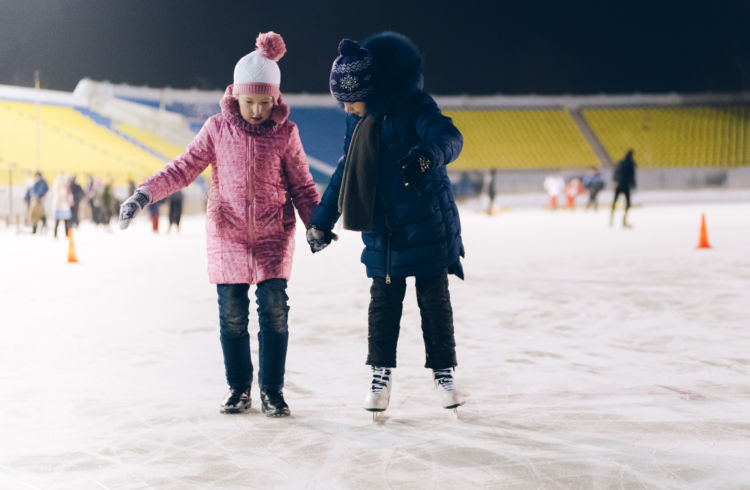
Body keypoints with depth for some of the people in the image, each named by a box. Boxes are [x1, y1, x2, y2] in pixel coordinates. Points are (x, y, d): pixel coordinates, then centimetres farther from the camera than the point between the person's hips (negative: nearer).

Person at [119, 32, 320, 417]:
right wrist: (144, 194, -16)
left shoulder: (285, 133, -1)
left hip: (273, 237, 0)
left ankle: (272, 390, 8)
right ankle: (238, 388, 19)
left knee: (274, 311, -6)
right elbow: (183, 169, -3)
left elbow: (301, 185, 5)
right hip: (228, 237, 1)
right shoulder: (217, 130, -2)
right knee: (232, 316, 3)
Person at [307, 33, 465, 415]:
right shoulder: (357, 123, 5)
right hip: (381, 232, 5)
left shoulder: (414, 108, -14)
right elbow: (344, 173, 15)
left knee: (434, 299, 4)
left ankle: (444, 372, 16)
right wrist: (321, 221, 17)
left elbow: (449, 137, -31)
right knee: (383, 301, 8)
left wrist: (427, 154, -54)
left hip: (427, 225, -5)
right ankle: (381, 373, 19)